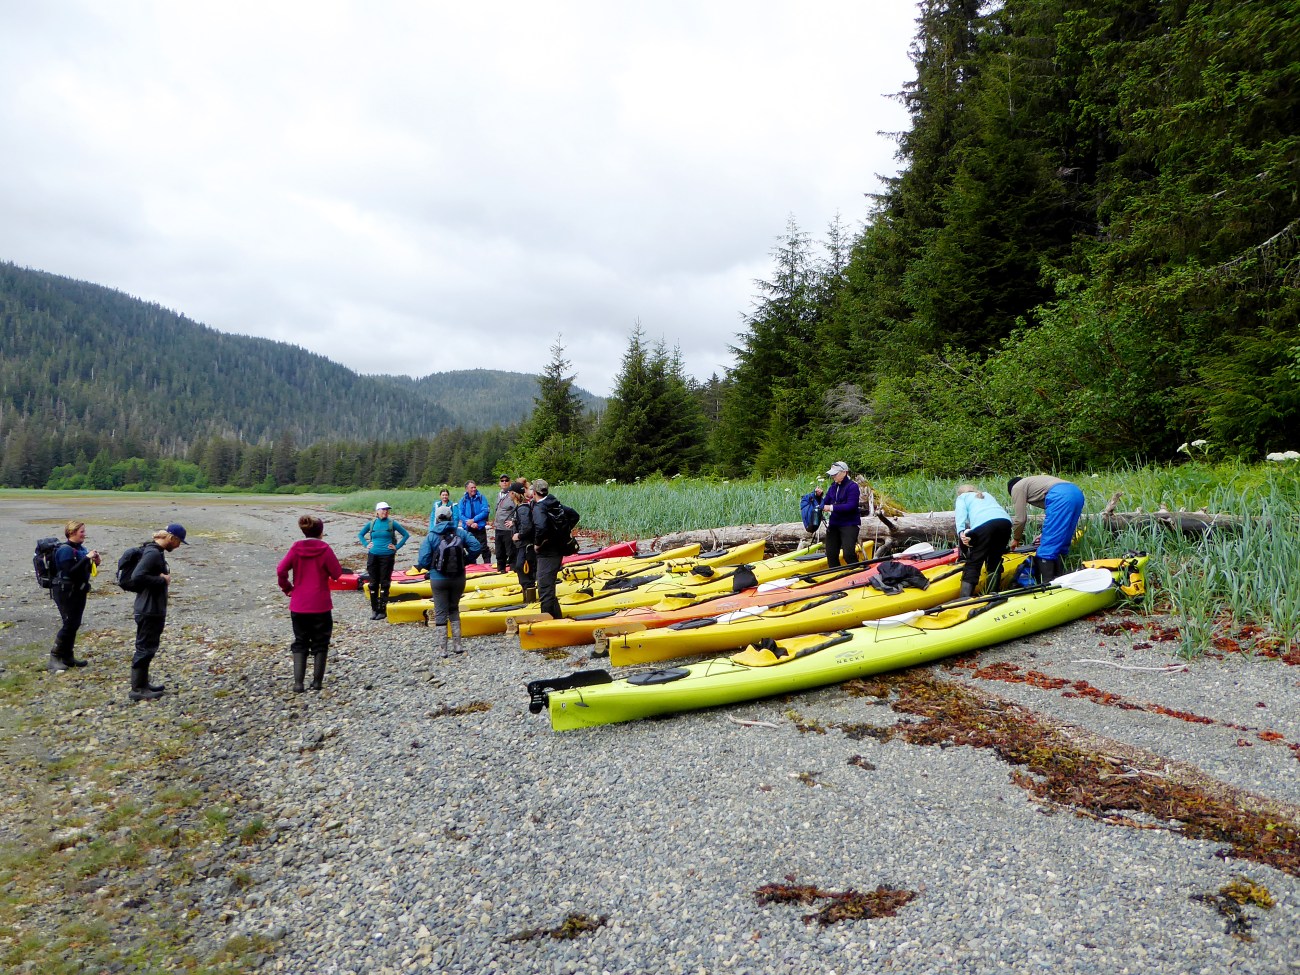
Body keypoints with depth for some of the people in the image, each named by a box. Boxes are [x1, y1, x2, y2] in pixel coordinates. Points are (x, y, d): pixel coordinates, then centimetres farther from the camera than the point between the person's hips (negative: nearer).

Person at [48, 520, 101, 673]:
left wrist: (95, 562, -2)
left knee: (75, 624, 11)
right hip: (66, 592, -8)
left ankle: (68, 656, 20)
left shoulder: (81, 548, 7)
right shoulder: (65, 550, -16)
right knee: (69, 624, -8)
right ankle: (55, 657, 2)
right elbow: (70, 572, -25)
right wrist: (87, 558, -26)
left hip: (79, 590, 8)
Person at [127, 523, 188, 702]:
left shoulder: (158, 552, 12)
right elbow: (137, 576, -29)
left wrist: (164, 578, 3)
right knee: (145, 648, -2)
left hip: (155, 609, 10)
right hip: (148, 610, -10)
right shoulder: (153, 553, -19)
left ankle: (143, 683, 28)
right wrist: (162, 580, -19)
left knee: (150, 647, 17)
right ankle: (137, 689, 6)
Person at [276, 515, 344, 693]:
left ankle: (298, 683, 4)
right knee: (320, 644, 12)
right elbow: (337, 573, -6)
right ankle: (317, 682, 14)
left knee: (299, 643, 14)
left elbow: (281, 570, -10)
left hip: (298, 605, 2)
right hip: (321, 605, -2)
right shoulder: (324, 549, -10)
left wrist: (287, 588, 4)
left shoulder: (296, 548, -3)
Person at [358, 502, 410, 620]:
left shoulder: (392, 523, -2)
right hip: (373, 556, 3)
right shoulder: (371, 523, 6)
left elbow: (406, 534, 3)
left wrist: (397, 547, -2)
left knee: (384, 583, 0)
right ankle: (374, 609, 16)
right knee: (373, 583, 6)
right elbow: (360, 535, 20)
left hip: (387, 556, -3)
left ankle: (382, 610, 5)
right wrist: (366, 545, 7)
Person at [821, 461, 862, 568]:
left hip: (849, 524, -7)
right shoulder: (833, 487, 11)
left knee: (848, 554, -15)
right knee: (831, 554, 8)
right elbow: (825, 503, 9)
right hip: (834, 524, 7)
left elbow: (851, 506, -21)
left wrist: (832, 508, -23)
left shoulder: (852, 486, -11)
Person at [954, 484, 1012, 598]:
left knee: (973, 564, -5)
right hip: (1005, 521, 5)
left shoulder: (962, 497, 26)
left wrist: (961, 532, -10)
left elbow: (961, 513, 6)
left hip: (983, 524, -5)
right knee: (994, 562, 16)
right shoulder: (987, 495, 42)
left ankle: (964, 600, -17)